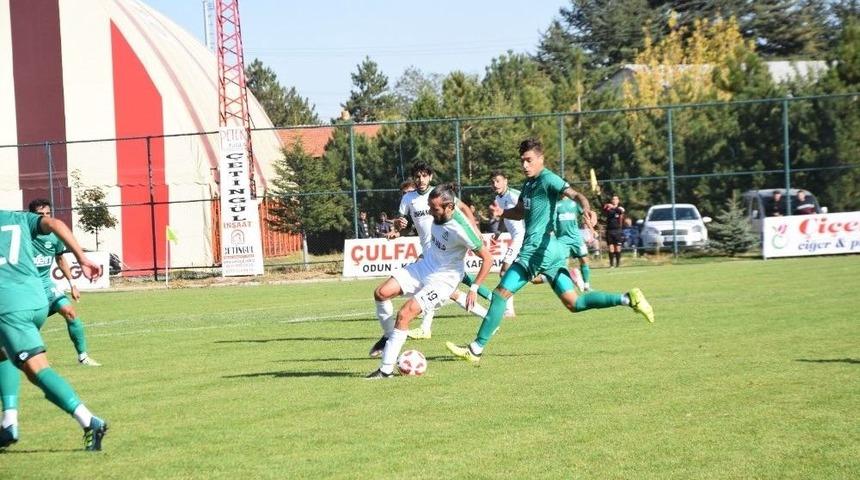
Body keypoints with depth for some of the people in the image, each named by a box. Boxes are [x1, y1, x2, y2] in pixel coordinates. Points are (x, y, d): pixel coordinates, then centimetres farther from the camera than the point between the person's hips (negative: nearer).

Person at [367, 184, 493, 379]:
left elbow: (487, 258, -19)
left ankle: (386, 369, -10)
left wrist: (474, 288, -16)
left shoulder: (461, 230, -29)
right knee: (382, 293, -8)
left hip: (443, 279, -8)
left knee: (404, 315, -19)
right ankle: (389, 336, 16)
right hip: (425, 266, 8)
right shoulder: (439, 214, -9)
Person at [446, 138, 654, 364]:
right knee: (574, 303, 7)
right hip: (553, 251, 10)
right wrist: (502, 212, 11)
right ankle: (628, 299, -1)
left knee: (501, 293, -6)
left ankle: (476, 349, -5)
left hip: (538, 248, -10)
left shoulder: (547, 179, -8)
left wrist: (586, 209, -43)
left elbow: (576, 195, -21)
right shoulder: (528, 184, 21)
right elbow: (520, 212, 33)